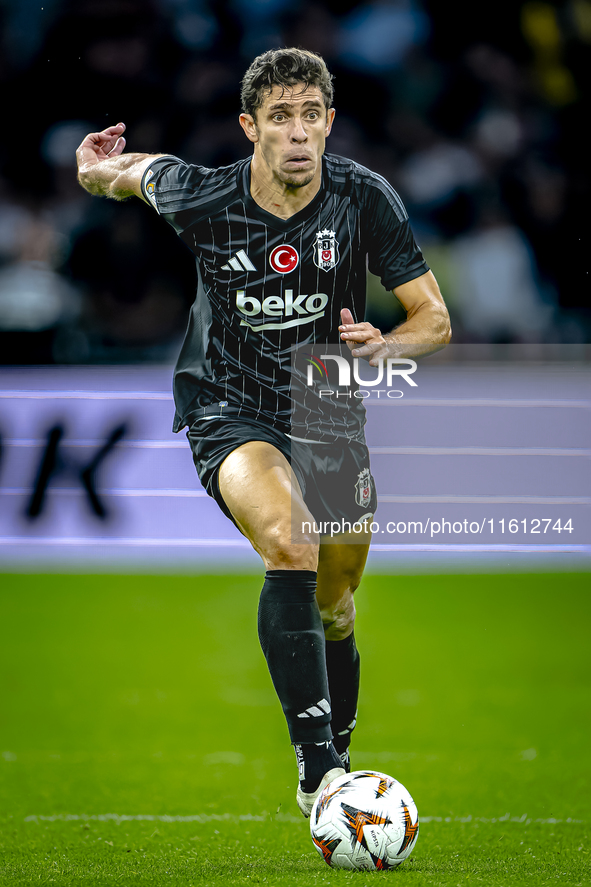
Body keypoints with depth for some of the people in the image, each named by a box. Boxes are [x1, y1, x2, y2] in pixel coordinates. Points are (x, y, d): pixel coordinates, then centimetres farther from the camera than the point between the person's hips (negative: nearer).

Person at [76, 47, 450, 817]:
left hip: (331, 418, 3)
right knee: (289, 543, -32)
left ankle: (334, 763, 40)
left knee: (333, 610, 13)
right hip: (230, 414, -3)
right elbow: (142, 167, 10)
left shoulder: (364, 197, -13)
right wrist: (98, 169, -12)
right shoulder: (200, 199, -14)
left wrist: (383, 345, -29)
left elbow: (435, 320, -8)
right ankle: (317, 766, -35)